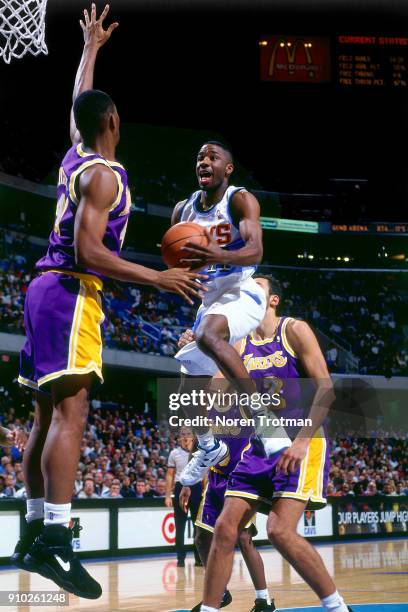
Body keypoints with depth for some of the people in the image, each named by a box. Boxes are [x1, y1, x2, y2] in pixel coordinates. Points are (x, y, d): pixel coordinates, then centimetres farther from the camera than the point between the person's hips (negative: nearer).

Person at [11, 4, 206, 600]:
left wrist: (91, 48, 48)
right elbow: (89, 250, -18)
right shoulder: (103, 174, -9)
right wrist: (157, 278, -20)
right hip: (71, 292, -10)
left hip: (46, 289, 10)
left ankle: (34, 533, 13)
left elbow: (78, 103, 35)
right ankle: (56, 539, -27)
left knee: (48, 415, 10)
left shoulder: (74, 156, 15)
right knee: (70, 413, -18)